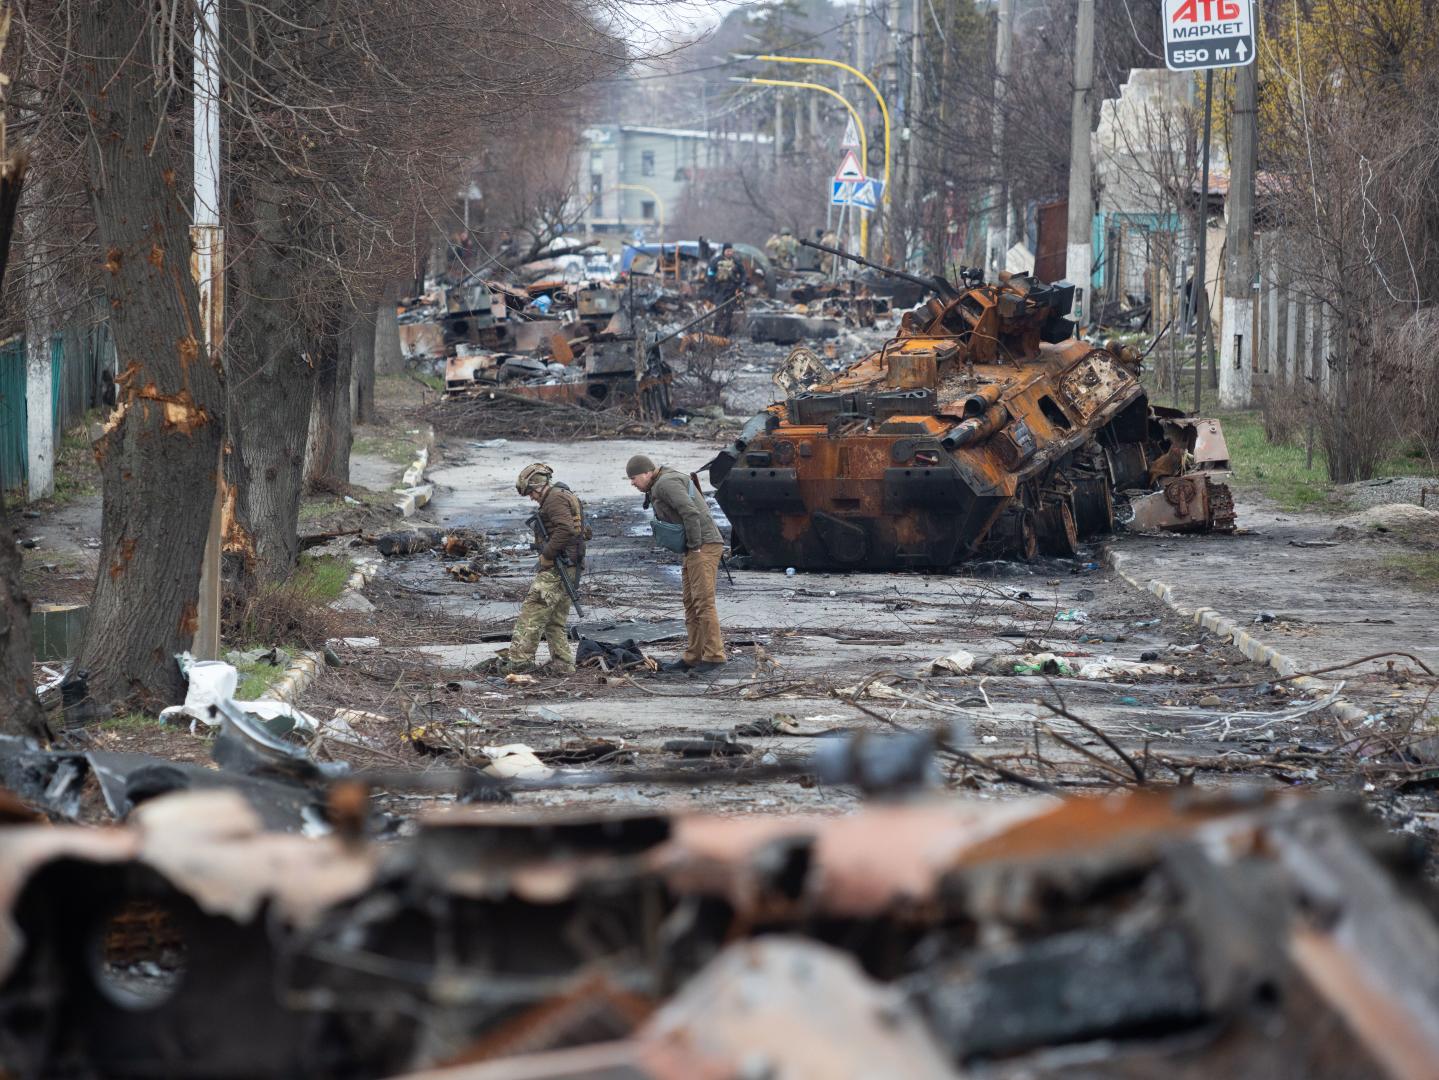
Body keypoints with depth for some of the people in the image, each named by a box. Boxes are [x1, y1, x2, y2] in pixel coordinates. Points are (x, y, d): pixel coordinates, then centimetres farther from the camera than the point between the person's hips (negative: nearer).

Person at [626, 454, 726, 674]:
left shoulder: (666, 483, -13)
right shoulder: (658, 488, 20)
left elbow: (691, 512, -24)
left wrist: (695, 545, -17)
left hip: (704, 547, -11)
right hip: (695, 550, 11)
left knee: (703, 602, -12)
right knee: (691, 604, 10)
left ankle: (714, 655, -13)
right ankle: (693, 657, 12)